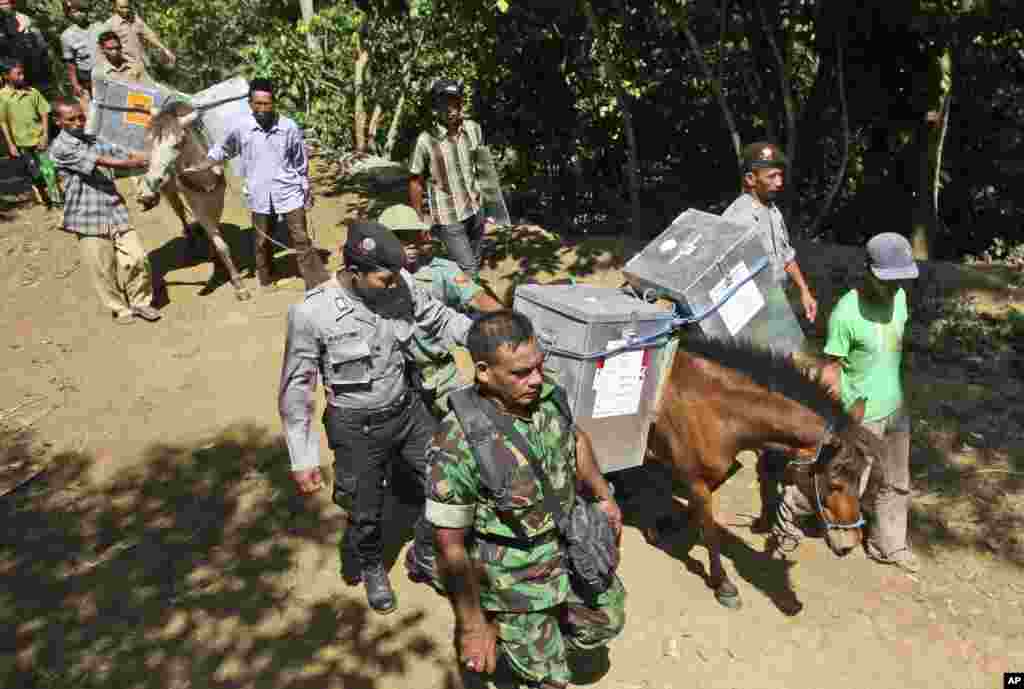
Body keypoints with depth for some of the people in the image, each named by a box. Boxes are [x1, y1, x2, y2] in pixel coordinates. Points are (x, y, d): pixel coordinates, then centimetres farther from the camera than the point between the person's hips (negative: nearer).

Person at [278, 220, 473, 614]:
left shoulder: (400, 284, -14)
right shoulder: (312, 314, -24)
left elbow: (440, 319, 4)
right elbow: (296, 390, -15)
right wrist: (302, 459, -13)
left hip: (408, 409, 4)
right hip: (358, 427, -4)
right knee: (365, 511, 15)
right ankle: (372, 568, 49)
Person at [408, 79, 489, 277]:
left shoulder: (474, 129, -4)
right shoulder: (426, 140, -17)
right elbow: (415, 181, -8)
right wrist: (419, 220, -5)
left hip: (475, 210, 5)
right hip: (448, 217, -5)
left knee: (476, 264, 19)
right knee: (468, 271, -5)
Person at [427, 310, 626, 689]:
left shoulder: (548, 394, -15)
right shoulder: (458, 445, -33)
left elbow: (575, 439, 11)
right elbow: (451, 547, -22)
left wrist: (602, 495, 5)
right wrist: (473, 627, -16)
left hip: (572, 549, 6)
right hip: (514, 582, -6)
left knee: (606, 622, 25)